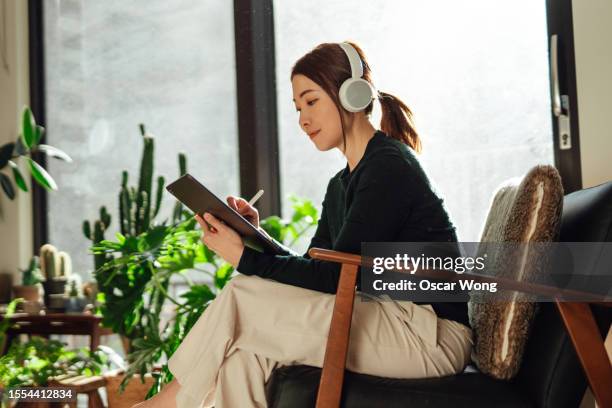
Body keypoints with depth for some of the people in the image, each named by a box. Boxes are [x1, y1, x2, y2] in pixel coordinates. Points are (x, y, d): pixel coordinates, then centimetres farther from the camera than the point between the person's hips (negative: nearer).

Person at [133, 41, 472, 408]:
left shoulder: (390, 165, -12)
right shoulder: (342, 185, 17)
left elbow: (338, 277, -18)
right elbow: (313, 273, 12)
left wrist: (246, 258, -18)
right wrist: (257, 235, -2)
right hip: (393, 321, 8)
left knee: (244, 298, -13)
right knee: (247, 352, -14)